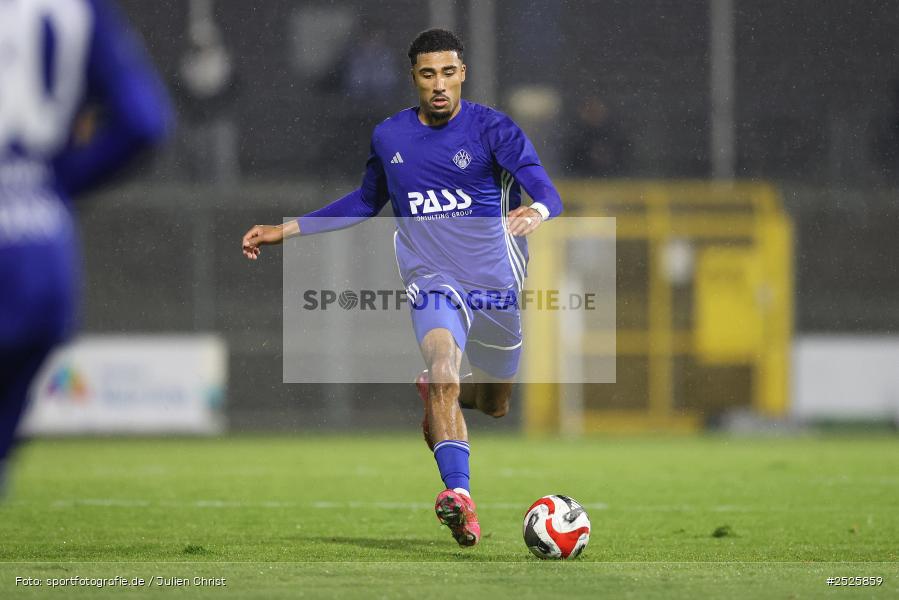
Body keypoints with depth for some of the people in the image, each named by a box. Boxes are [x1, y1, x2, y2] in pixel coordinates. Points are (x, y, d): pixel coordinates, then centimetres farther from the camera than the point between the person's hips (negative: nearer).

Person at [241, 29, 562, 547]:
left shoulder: (492, 129, -8)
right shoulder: (389, 137, 4)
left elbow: (548, 192, -19)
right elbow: (367, 202, 23)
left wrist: (535, 213, -45)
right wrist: (285, 230, 21)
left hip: (496, 279, 0)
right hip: (432, 278, 0)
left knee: (494, 404, 17)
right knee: (444, 367, -30)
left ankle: (437, 392, 54)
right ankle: (461, 498, -40)